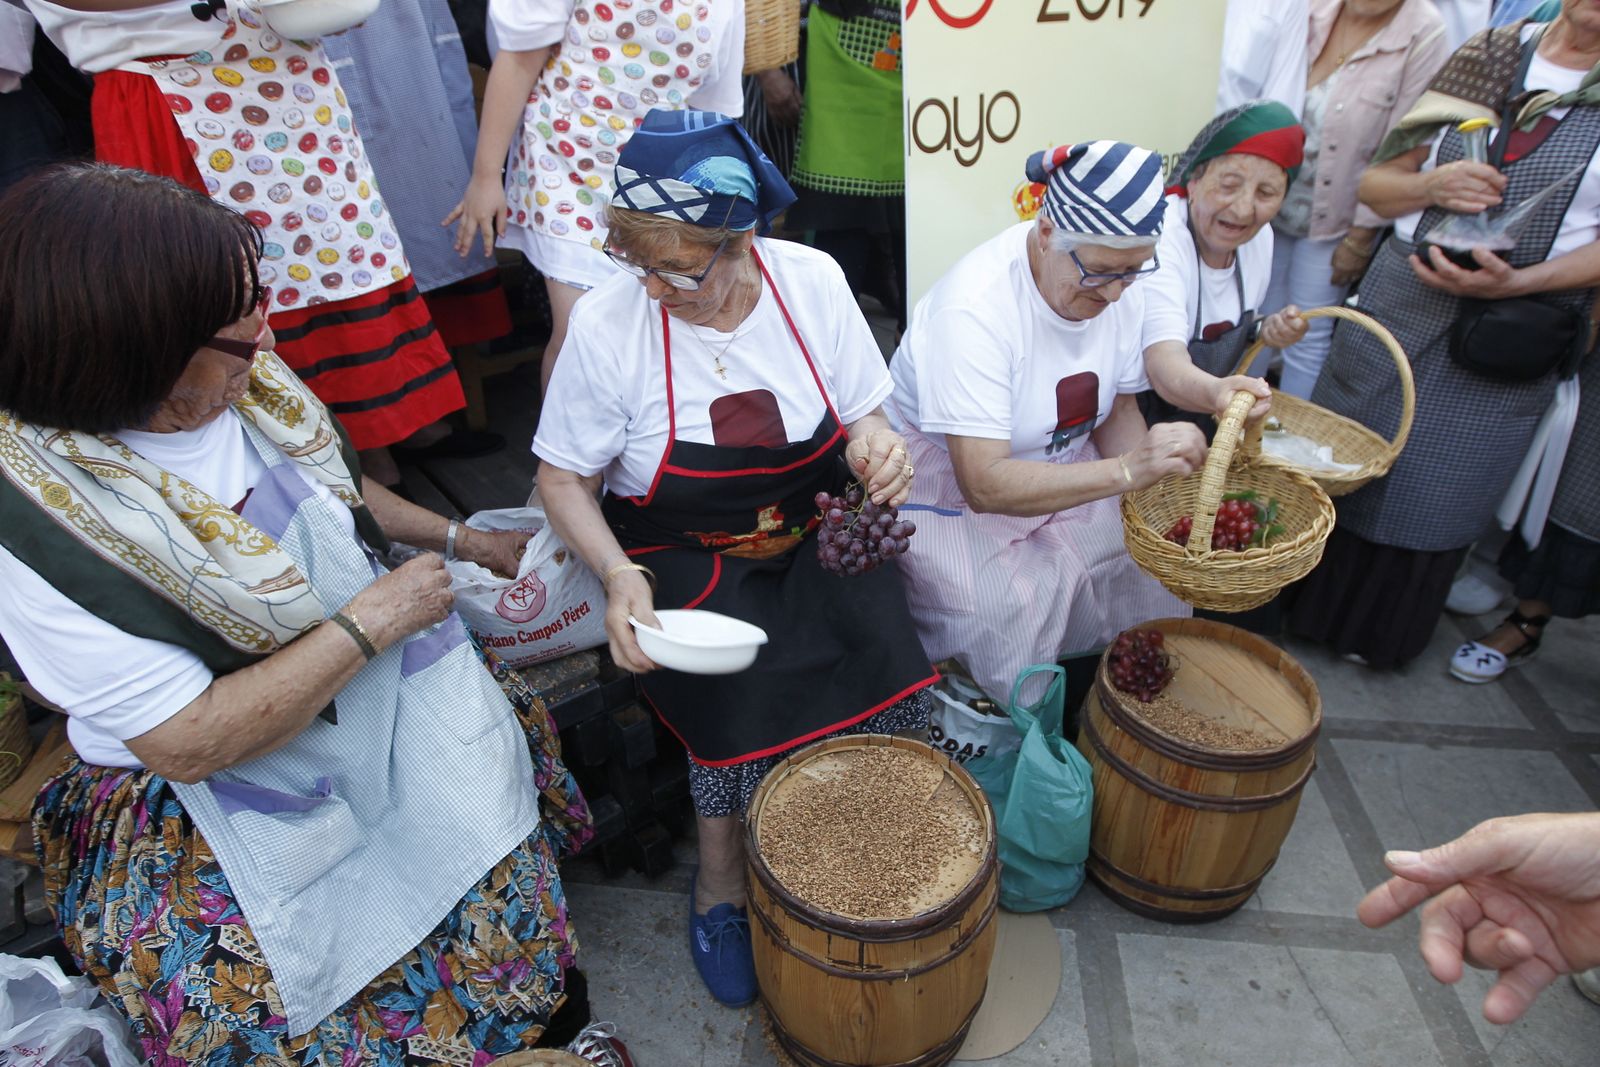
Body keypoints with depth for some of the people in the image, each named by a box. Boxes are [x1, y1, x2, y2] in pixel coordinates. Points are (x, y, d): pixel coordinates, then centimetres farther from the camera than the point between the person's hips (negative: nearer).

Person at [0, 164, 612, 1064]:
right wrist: (367, 624, -22)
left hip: (371, 688, 6)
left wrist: (460, 538, 14)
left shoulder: (240, 384, -7)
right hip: (206, 789, -5)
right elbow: (186, 744, -25)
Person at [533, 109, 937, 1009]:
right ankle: (722, 881, 11)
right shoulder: (607, 319, -14)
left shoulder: (813, 282, -7)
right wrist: (619, 575, -22)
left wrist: (875, 450, -21)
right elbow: (564, 477, -5)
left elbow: (865, 419, 4)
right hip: (686, 556, -2)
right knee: (750, 701, -23)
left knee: (887, 677, -18)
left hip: (816, 536, 3)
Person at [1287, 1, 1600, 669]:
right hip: (1398, 305, 2)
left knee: (1435, 492, 8)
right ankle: (1312, 600, 29)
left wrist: (1515, 281, -21)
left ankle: (1381, 634, 31)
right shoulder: (1488, 54, 5)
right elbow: (1375, 182, 7)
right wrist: (1430, 187, -13)